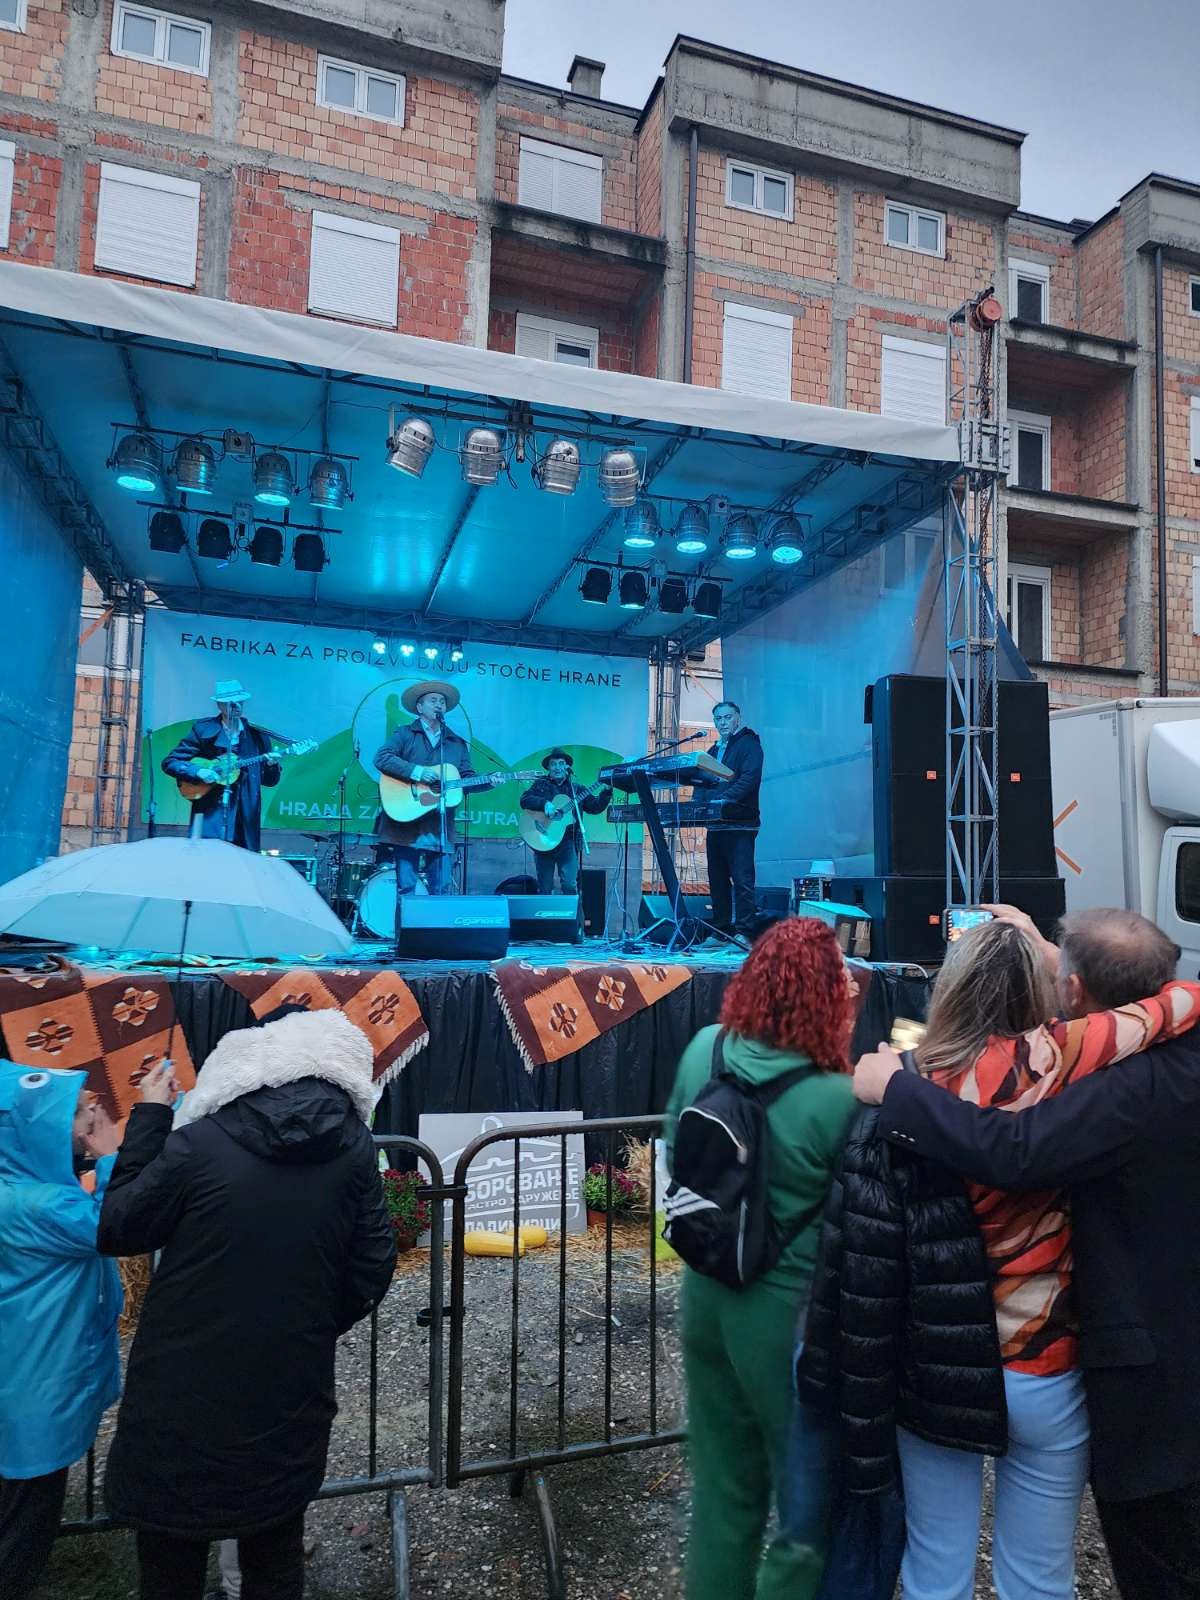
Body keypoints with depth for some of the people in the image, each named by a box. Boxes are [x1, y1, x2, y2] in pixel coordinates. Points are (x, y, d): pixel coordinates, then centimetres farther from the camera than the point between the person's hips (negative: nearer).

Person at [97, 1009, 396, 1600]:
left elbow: (116, 1230, -5)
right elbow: (372, 1269, -2)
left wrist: (149, 1119, 1)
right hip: (292, 1391, 3)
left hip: (186, 1392, -2)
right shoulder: (354, 1150, -8)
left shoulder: (198, 1144, -19)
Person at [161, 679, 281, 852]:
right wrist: (198, 772, -12)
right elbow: (169, 762, 3)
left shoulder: (258, 736, 9)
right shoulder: (203, 731, 3)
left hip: (245, 817, 2)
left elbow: (269, 781, 13)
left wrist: (272, 765, -8)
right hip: (209, 813, -2)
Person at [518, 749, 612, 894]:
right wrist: (544, 803, -21)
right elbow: (524, 800, -6)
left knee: (570, 885, -11)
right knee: (544, 889, 4)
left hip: (567, 842, 1)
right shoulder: (540, 784, 8)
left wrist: (606, 792, -6)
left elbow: (595, 807, 9)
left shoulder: (576, 789, 13)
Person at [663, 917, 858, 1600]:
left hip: (706, 1297, 6)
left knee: (723, 1490, 24)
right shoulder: (840, 1099, -24)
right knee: (813, 1506, 17)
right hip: (788, 1315, -5)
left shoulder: (704, 1050, -8)